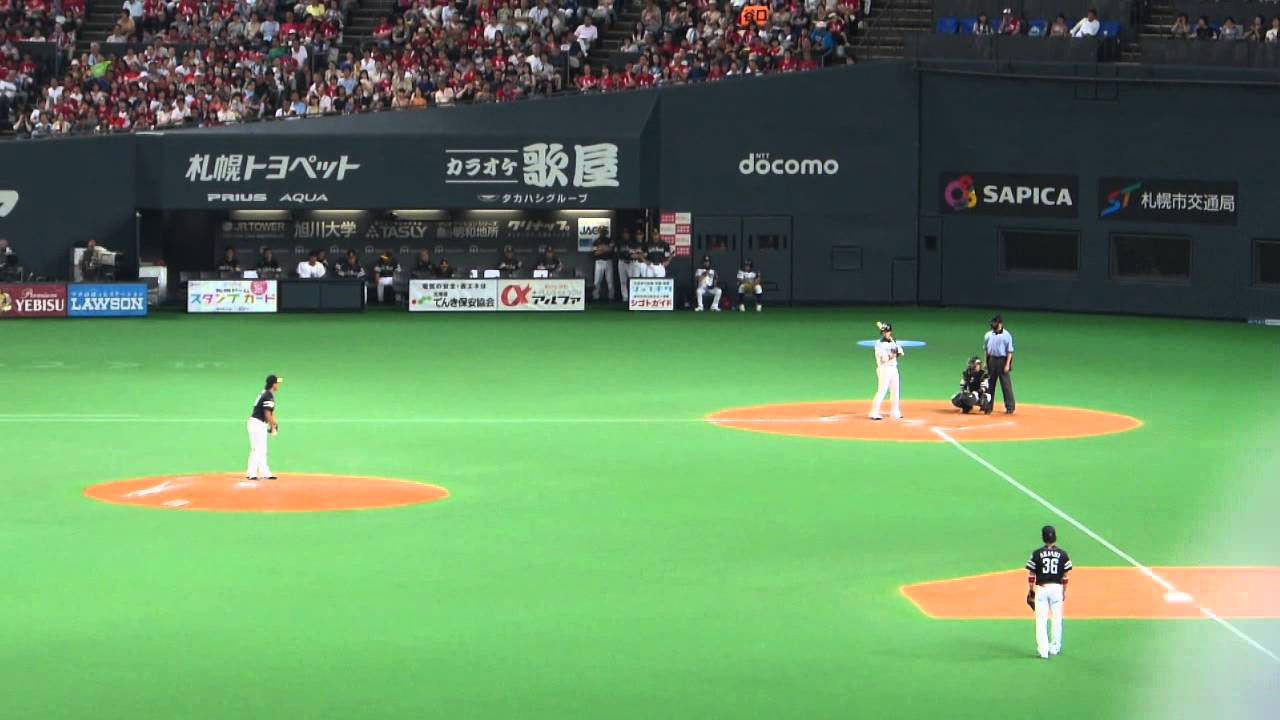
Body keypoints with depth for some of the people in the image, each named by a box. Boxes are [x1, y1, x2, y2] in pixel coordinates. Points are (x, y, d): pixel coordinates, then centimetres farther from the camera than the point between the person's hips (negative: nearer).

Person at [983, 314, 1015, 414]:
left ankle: (1010, 407, 0)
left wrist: (1007, 364, -14)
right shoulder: (988, 335, 6)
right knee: (990, 383, 10)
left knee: (1006, 384, -4)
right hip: (992, 360, 5)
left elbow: (1009, 351, -8)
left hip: (1003, 360, -5)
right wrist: (986, 362, 11)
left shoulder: (1006, 335, -8)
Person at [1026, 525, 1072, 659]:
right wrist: (1064, 591, 12)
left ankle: (1043, 650, -5)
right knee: (1057, 618, 14)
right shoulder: (1062, 554, -1)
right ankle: (1054, 648, 21)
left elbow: (1031, 575, -2)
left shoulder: (1036, 553, -4)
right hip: (1057, 588, 1)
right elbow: (1065, 576, 1)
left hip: (1041, 588, -1)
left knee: (1041, 620, 1)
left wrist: (1030, 591, 9)